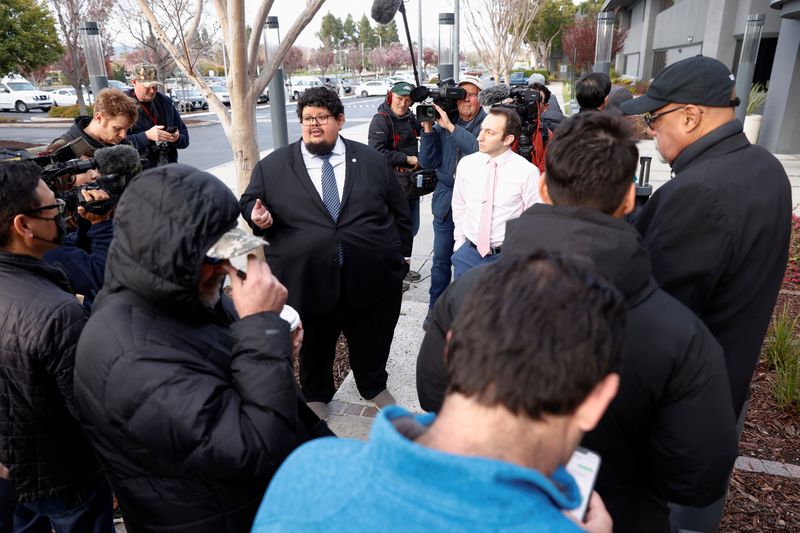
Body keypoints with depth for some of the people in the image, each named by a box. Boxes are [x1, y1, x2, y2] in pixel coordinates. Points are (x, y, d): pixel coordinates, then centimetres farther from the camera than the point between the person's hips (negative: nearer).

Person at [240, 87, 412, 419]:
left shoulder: (373, 161, 4)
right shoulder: (271, 167, 0)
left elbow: (399, 212, 10)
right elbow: (249, 201, 8)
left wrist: (402, 253, 7)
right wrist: (256, 215, -15)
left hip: (372, 279, 1)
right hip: (309, 282, -1)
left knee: (372, 345, 19)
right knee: (315, 348, 18)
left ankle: (374, 387, 47)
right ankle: (316, 395, 45)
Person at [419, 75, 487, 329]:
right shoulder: (443, 123, 5)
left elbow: (481, 149, -25)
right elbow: (428, 162, 0)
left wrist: (451, 127, -24)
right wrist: (428, 129, -11)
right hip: (446, 199, 3)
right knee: (441, 258, 10)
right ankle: (435, 308, 24)